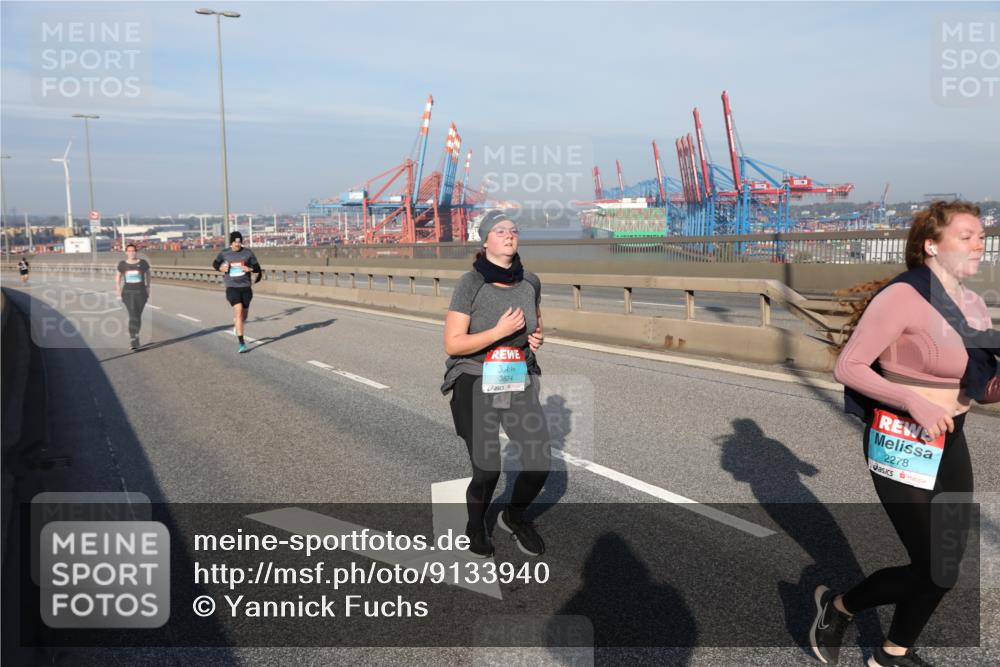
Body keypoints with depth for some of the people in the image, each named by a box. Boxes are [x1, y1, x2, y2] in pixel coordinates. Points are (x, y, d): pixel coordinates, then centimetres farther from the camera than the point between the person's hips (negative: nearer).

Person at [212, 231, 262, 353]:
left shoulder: (248, 253, 1)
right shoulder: (224, 254, 2)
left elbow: (257, 268, 6)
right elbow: (215, 263, 21)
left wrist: (249, 269, -15)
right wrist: (221, 268, -1)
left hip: (246, 287, 2)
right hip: (232, 287, -2)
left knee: (244, 313, 11)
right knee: (238, 310, -18)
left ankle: (237, 326, 51)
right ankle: (242, 343, -17)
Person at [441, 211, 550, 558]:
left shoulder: (530, 281, 0)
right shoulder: (470, 283, -14)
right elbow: (452, 344, -15)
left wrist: (537, 336, -1)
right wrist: (500, 331, -22)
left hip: (520, 385, 4)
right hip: (475, 385, -4)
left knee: (540, 463, -3)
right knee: (487, 472, 0)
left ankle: (514, 515, 29)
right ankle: (476, 526, 34)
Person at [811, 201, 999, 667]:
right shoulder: (903, 297, -17)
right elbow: (847, 367, -19)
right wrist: (914, 402, -25)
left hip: (949, 442, 8)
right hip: (902, 445, -8)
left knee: (949, 557, 14)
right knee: (937, 570, -5)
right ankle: (837, 606, 21)